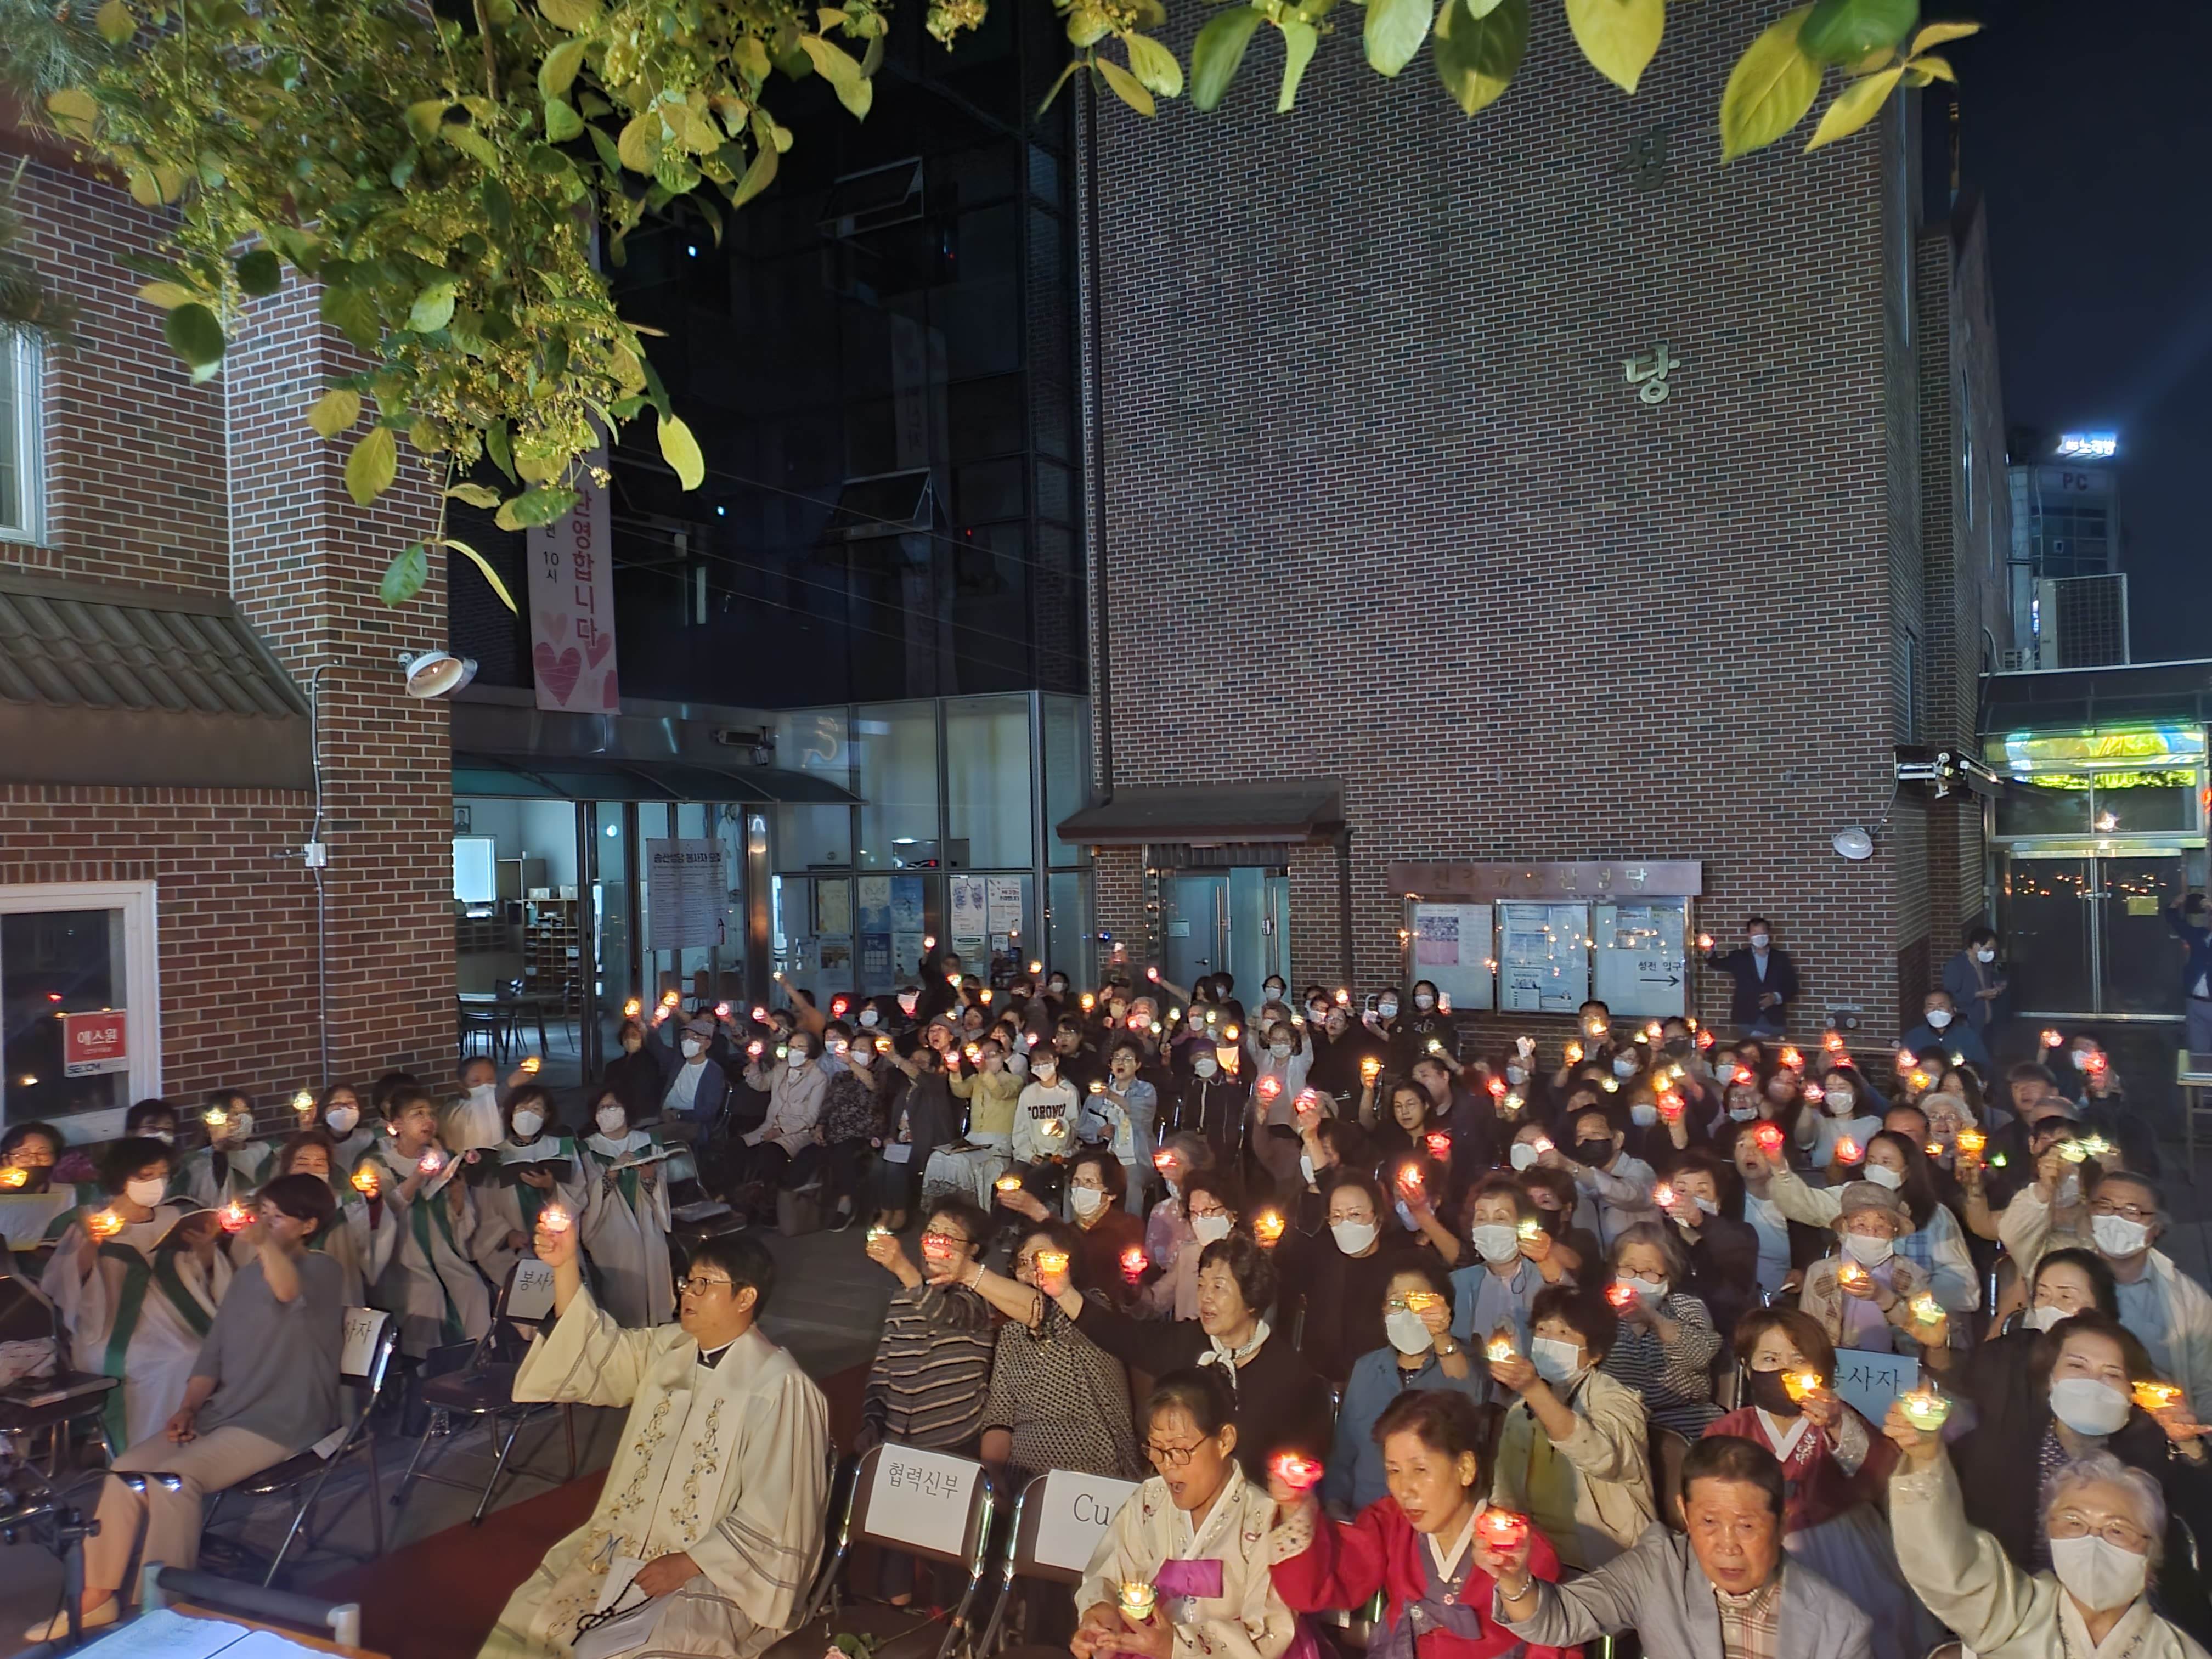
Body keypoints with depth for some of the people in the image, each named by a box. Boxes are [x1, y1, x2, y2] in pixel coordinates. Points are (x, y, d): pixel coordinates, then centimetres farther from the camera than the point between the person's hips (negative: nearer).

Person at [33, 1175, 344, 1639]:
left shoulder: (322, 1270, -11)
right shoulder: (248, 1274, 15)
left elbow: (287, 1291, -37)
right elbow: (213, 1351, 15)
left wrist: (263, 1239, -37)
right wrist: (187, 1408, 1)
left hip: (281, 1424, -8)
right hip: (225, 1413, 8)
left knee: (174, 1477, -24)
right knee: (127, 1469, -5)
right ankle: (97, 1598, 6)